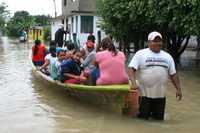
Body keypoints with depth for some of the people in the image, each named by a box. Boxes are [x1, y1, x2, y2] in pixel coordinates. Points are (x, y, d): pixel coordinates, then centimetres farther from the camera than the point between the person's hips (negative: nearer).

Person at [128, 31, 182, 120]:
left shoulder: (167, 56, 11)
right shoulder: (140, 54, -2)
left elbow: (173, 74, 14)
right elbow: (131, 68, -10)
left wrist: (178, 89, 8)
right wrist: (133, 83, -25)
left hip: (161, 95, 4)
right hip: (145, 94, -4)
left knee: (159, 119, 11)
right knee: (143, 118, 3)